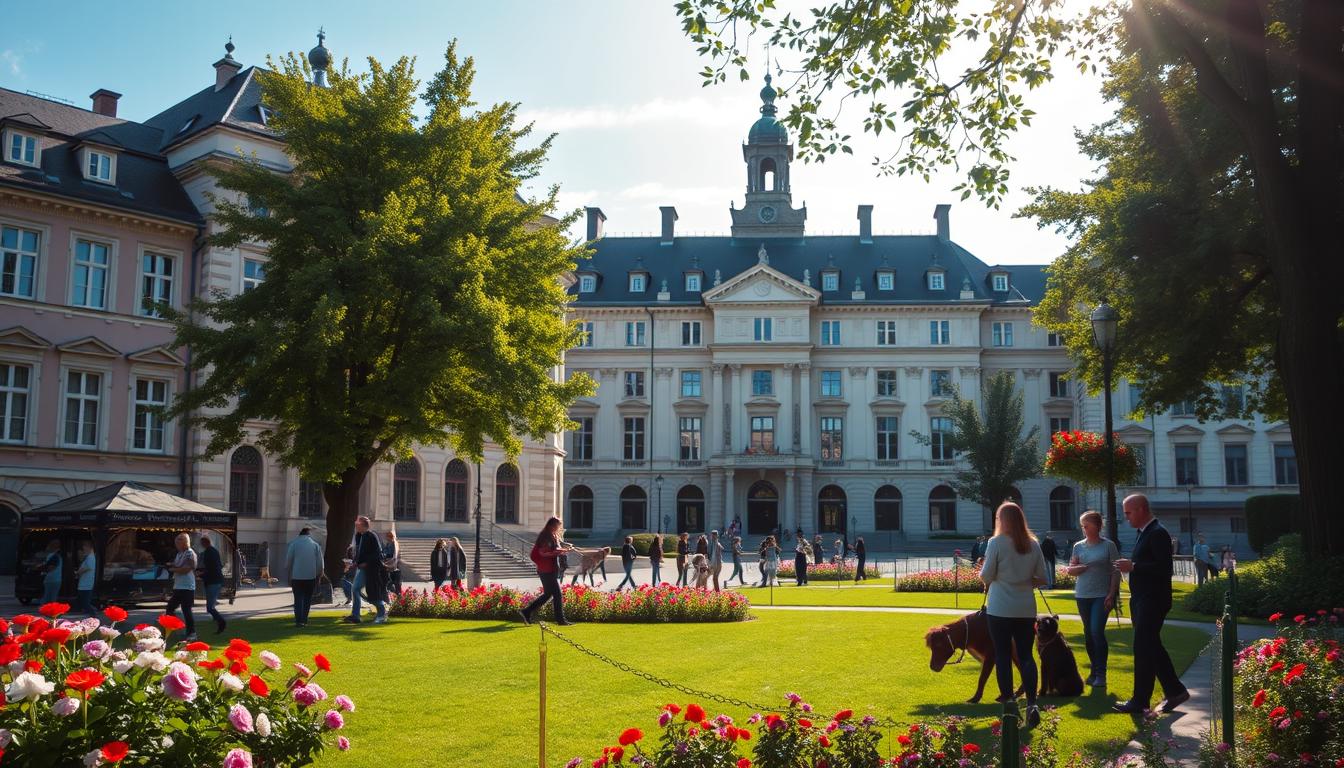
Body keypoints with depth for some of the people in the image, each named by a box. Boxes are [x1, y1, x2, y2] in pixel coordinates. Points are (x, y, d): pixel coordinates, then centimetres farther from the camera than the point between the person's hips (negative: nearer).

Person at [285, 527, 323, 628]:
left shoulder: (294, 544, 1)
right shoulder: (316, 545, 6)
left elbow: (288, 562, 1)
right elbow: (320, 564, 5)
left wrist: (289, 574, 12)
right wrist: (318, 576, 14)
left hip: (297, 577, -1)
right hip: (311, 577, 1)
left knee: (298, 599, 2)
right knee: (307, 599, 10)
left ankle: (299, 620, -8)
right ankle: (304, 620, 7)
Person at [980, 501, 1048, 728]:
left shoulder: (996, 543, -9)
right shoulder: (1033, 544, 3)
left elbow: (986, 576, -8)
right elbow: (1041, 579, 6)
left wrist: (984, 575, 13)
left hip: (1000, 609, -3)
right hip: (1026, 609, 3)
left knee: (1002, 654, 8)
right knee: (1026, 655, 6)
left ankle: (1007, 697, 12)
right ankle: (1032, 703, -10)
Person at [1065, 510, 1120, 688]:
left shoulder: (1108, 545, -2)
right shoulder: (1078, 546, 9)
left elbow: (1115, 572, -3)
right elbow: (1070, 570, 12)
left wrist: (1111, 595, -10)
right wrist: (1078, 568, -10)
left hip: (1102, 595, -4)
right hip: (1083, 595, 4)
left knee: (1097, 632, -13)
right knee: (1088, 633, 9)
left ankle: (1100, 674, -6)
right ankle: (1095, 671, 20)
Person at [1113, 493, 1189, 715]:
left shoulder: (1158, 533, -16)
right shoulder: (1144, 533, 14)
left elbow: (1164, 568, -23)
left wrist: (1133, 566, -21)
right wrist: (1130, 565, 6)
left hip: (1152, 602, -10)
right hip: (1142, 601, 10)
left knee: (1144, 649, -5)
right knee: (1152, 648, 14)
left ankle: (1139, 701, 1)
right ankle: (1175, 691, 23)